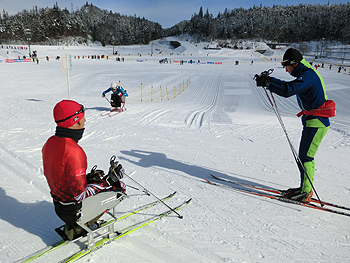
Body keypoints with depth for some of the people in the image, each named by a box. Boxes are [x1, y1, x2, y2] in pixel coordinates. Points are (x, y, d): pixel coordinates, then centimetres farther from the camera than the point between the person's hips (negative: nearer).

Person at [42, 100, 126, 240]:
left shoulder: (50, 142, -1)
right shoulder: (73, 151, -30)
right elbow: (80, 194, -27)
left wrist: (88, 177, 7)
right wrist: (109, 180, -19)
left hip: (59, 204, 8)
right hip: (75, 211, -8)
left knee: (99, 176, 25)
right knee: (119, 186, 6)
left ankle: (73, 225, 17)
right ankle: (78, 227, 5)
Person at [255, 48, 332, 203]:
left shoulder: (308, 75, -18)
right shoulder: (306, 74, 15)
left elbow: (288, 90, -31)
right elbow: (290, 85, 25)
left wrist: (267, 84, -23)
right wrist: (270, 80, 13)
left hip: (316, 122, -10)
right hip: (314, 122, 10)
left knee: (305, 157, -8)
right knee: (304, 155, 14)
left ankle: (306, 193, 0)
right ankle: (305, 188, 23)